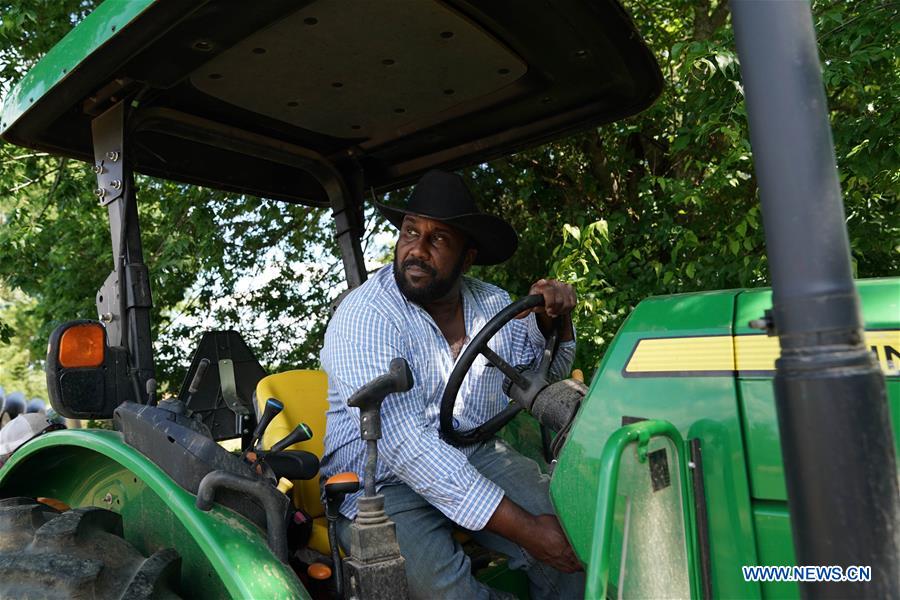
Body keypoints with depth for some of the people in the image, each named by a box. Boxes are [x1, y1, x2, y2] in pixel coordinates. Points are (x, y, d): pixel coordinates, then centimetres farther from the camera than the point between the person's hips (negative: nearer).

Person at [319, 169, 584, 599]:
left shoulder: (493, 304, 3)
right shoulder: (362, 319, -18)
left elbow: (543, 370, 19)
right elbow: (406, 447, -28)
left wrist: (554, 321, -5)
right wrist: (523, 528, -31)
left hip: (478, 458, 5)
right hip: (382, 483, -4)